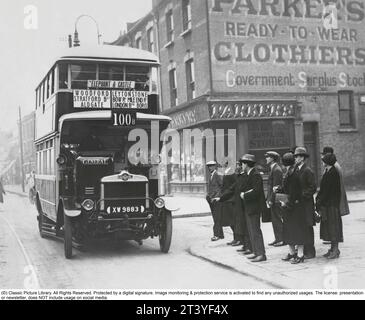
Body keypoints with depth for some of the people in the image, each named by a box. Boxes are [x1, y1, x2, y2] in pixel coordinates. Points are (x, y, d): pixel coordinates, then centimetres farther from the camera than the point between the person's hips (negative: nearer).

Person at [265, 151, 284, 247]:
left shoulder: (277, 169, -15)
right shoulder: (273, 169, 16)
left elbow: (276, 186, -19)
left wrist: (271, 200, -18)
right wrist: (268, 199, 15)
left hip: (276, 199, -10)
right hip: (272, 199, 10)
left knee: (278, 219, -5)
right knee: (274, 220, 12)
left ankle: (283, 239, 1)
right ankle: (278, 239, 17)